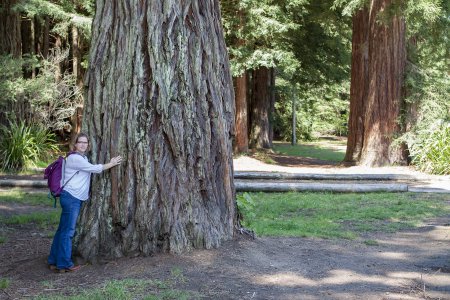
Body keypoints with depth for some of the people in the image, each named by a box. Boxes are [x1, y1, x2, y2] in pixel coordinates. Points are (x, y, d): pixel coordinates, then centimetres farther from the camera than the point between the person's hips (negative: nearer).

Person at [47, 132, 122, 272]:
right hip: (70, 197, -10)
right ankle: (64, 264, 1)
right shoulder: (74, 158, -13)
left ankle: (54, 261, 19)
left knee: (63, 230, 12)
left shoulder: (83, 158, 17)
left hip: (76, 199, 10)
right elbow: (94, 168, -12)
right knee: (67, 231, -4)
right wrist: (111, 164, -3)